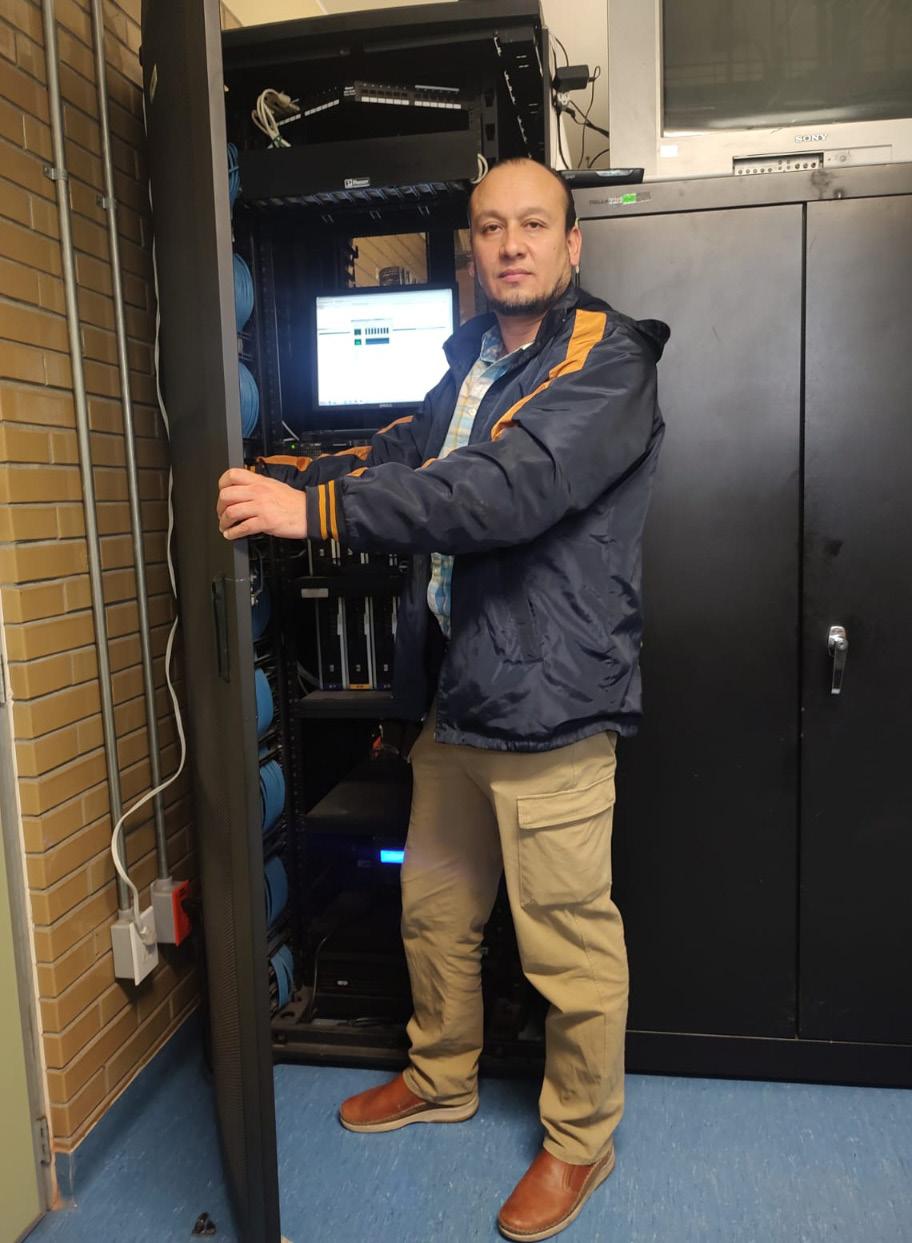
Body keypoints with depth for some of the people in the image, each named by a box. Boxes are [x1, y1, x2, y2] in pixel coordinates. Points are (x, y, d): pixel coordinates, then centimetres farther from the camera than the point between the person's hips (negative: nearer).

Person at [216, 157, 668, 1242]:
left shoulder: (607, 360, -11)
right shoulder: (471, 361, 15)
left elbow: (510, 489, -26)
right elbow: (397, 457, 16)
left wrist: (316, 509, -29)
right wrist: (273, 478, 0)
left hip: (549, 704, -8)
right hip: (455, 696, 8)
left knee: (567, 942, 7)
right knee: (433, 907, 21)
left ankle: (580, 1138, 32)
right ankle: (440, 1079, 46)